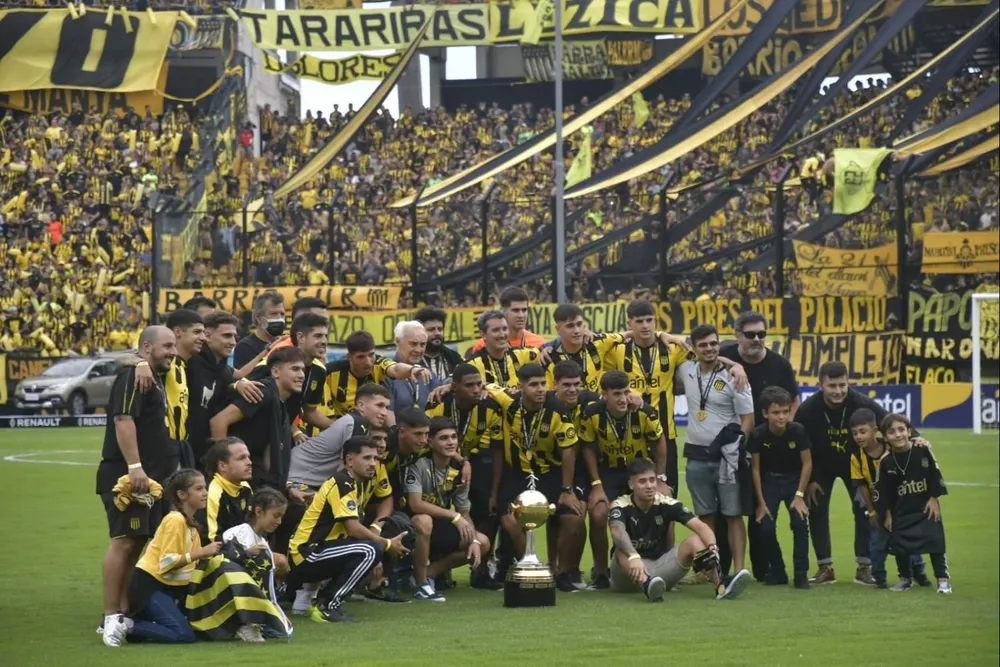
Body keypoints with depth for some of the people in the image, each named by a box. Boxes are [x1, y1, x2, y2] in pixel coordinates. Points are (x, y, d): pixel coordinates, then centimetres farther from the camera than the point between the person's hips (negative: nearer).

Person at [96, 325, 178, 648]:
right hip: (127, 477, -10)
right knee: (123, 542, -12)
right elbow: (123, 420, -20)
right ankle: (111, 618, -13)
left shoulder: (156, 380, 21)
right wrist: (135, 467, -27)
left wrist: (166, 472, 25)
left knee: (135, 544, 10)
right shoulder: (133, 377, -10)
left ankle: (124, 614, 14)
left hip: (151, 479, 10)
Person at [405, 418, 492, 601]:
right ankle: (421, 583, -23)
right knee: (423, 521, -40)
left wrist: (474, 540, -12)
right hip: (414, 526, -7)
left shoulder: (457, 472, 0)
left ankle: (427, 572, 1)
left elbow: (464, 513, 6)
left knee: (483, 542, -2)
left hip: (439, 527, 7)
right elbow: (415, 504, -30)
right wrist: (454, 517, -29)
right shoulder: (420, 465, -21)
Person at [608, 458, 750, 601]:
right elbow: (618, 532, -39)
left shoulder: (666, 504, -6)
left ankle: (721, 585, -42)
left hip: (660, 566, 3)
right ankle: (647, 585, -64)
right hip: (628, 578, -3)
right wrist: (634, 557, -59)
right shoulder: (621, 506, -16)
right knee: (622, 549, -35)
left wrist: (712, 548, -40)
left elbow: (700, 526, -18)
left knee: (695, 541, -18)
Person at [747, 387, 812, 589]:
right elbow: (755, 468, -10)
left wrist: (799, 495, -14)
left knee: (800, 523, -18)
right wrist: (761, 502, -9)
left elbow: (807, 463, -11)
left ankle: (801, 574, -7)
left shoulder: (798, 431, -20)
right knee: (766, 527, -12)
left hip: (794, 480, 0)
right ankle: (777, 572, 9)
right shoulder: (758, 435, -19)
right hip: (769, 481, 0)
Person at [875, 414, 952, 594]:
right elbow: (882, 491, -2)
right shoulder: (886, 461, -11)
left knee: (935, 540, -8)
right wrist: (887, 514, -1)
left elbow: (935, 475, -5)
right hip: (901, 510, 2)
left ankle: (943, 579, 1)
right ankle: (905, 578, 26)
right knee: (899, 544, 5)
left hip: (926, 506, -2)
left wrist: (934, 499, -6)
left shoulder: (922, 450, -14)